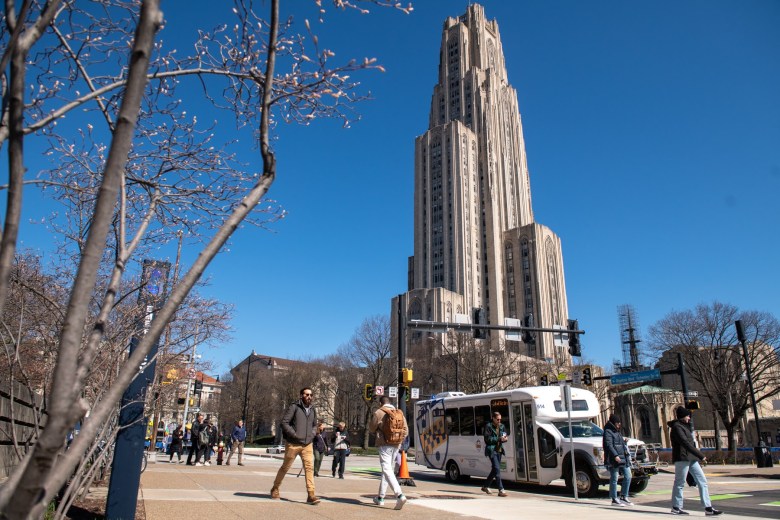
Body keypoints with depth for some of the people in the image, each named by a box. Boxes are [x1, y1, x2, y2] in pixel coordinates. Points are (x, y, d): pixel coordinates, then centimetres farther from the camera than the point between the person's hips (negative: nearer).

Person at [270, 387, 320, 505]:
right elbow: (284, 422, -10)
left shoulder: (313, 410, 10)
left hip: (307, 445, 4)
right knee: (285, 467, 11)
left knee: (309, 467, -9)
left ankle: (311, 495, -10)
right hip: (293, 444, -4)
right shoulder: (294, 407, -8)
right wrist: (294, 434, -15)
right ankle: (275, 488, 32)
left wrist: (312, 434, 5)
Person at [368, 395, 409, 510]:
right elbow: (406, 430, 8)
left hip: (385, 445, -6)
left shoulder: (379, 413, -6)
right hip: (396, 446, 6)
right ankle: (380, 498, 25)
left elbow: (371, 429, 4)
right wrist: (399, 441, 13)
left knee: (387, 470, -10)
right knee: (388, 469, 17)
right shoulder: (400, 413, 10)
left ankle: (400, 495, -27)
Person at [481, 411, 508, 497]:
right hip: (492, 450, -7)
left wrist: (504, 439, -6)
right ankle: (501, 490, -12)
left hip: (499, 450, 7)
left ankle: (486, 486, 30)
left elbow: (504, 436, 18)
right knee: (497, 469, -12)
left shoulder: (501, 426, 10)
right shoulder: (489, 426, -8)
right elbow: (487, 439, -14)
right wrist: (499, 439, -19)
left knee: (495, 469, 14)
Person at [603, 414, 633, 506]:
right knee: (614, 479, -3)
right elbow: (609, 445, -18)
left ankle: (624, 497, 18)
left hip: (623, 458, 9)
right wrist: (615, 455, -28)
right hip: (614, 459, -9)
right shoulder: (608, 432, -7)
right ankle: (614, 499, 3)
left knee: (628, 476, 6)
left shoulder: (617, 432, 21)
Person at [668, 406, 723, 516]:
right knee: (679, 482, -2)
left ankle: (708, 508, 4)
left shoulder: (684, 426, 20)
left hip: (691, 458, 10)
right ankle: (676, 507, 7)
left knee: (702, 481, 4)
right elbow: (685, 443, -22)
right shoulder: (677, 427, -12)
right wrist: (700, 455, -24)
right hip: (682, 458, -10)